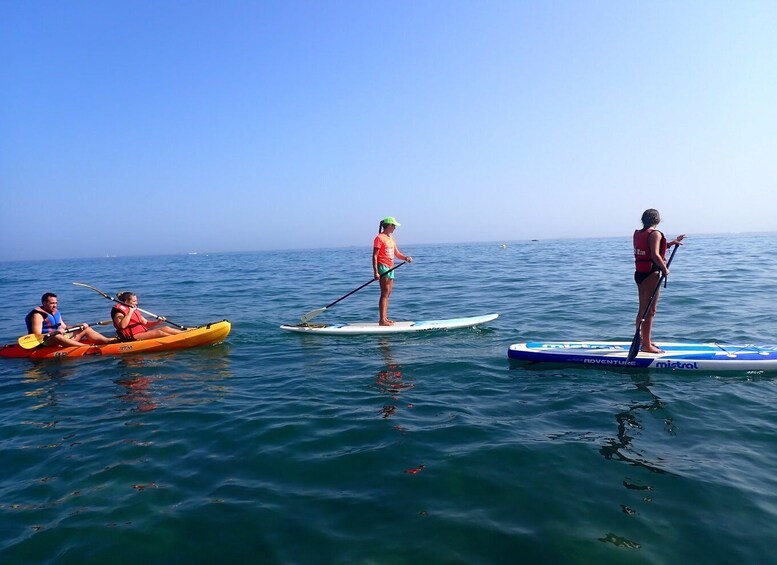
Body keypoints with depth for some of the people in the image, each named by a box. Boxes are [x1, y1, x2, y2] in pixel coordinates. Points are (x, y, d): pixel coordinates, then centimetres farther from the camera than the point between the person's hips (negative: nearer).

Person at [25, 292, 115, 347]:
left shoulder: (56, 312, 15)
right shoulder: (38, 315, -11)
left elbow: (65, 327, 20)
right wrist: (54, 332, -32)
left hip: (61, 337, 9)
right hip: (45, 342, -9)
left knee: (86, 329, 1)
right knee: (57, 337, -42)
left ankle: (109, 340, -22)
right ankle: (88, 347, -58)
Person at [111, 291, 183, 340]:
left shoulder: (135, 311, 19)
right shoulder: (119, 312, -6)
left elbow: (146, 323, 17)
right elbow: (122, 325, -27)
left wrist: (157, 322, -1)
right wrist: (130, 312, -25)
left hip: (143, 333, 8)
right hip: (131, 338, -8)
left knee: (165, 328, -7)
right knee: (158, 332, -24)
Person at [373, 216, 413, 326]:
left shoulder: (391, 238, 17)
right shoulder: (380, 238, -10)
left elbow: (397, 253, 16)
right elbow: (375, 256, -14)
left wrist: (405, 257, -4)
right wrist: (376, 271, -21)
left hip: (390, 268, 9)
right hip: (383, 267, -9)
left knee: (388, 294, 9)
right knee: (385, 294, -11)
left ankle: (385, 318, 14)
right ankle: (382, 320, -11)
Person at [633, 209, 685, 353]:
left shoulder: (637, 233, 11)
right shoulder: (655, 234, -13)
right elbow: (655, 255, -23)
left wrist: (671, 243, 21)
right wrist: (665, 269, -11)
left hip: (639, 273, 9)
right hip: (651, 274, -9)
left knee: (643, 309, 17)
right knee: (650, 310, -4)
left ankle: (641, 340, 27)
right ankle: (646, 345, 0)